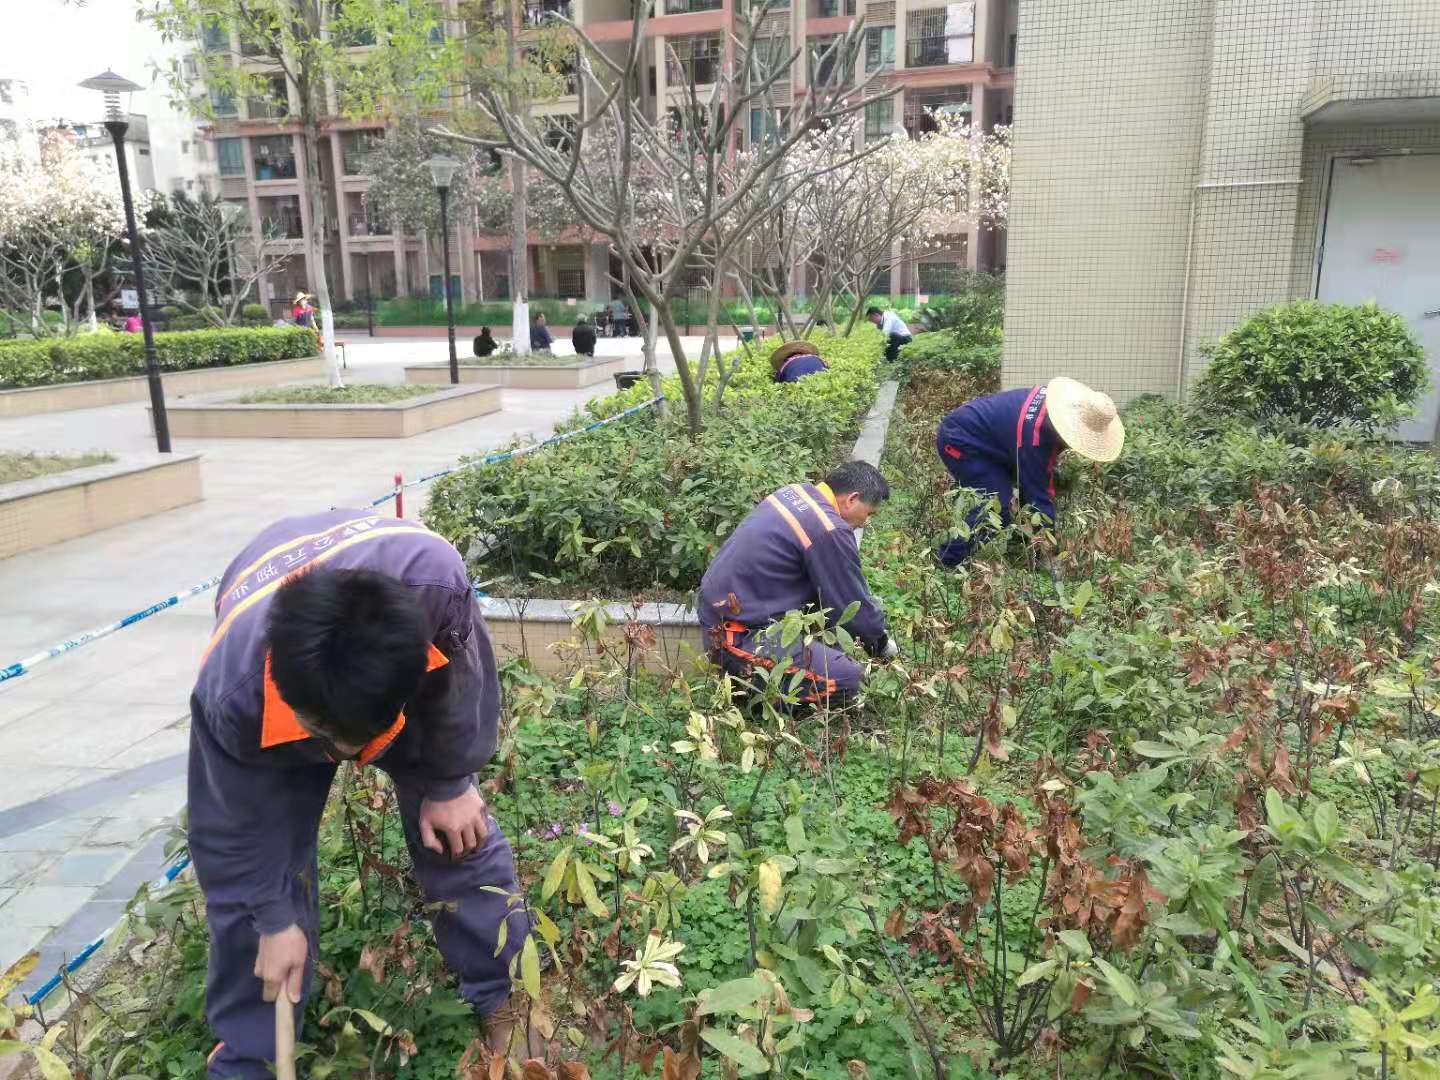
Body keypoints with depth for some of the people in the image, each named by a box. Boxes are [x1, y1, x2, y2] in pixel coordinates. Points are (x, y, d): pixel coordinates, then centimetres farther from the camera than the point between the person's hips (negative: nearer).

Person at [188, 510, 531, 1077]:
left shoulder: (436, 581, -48)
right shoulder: (234, 692, -43)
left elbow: (462, 679, -23)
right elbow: (239, 826, -21)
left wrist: (448, 783, -11)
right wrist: (275, 921, -10)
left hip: (407, 670, 1)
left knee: (457, 828, 0)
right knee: (254, 862, -3)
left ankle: (503, 994, 22)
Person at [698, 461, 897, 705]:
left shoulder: (796, 491, 7)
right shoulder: (829, 531, -20)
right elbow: (853, 604, -8)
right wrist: (880, 641, 11)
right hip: (739, 636, -10)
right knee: (847, 677, -15)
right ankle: (748, 682, -8)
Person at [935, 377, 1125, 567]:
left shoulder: (1061, 398, -9)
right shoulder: (1034, 437, -33)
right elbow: (1038, 495, -27)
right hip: (957, 441, -10)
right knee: (998, 504, -18)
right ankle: (949, 561, -7)